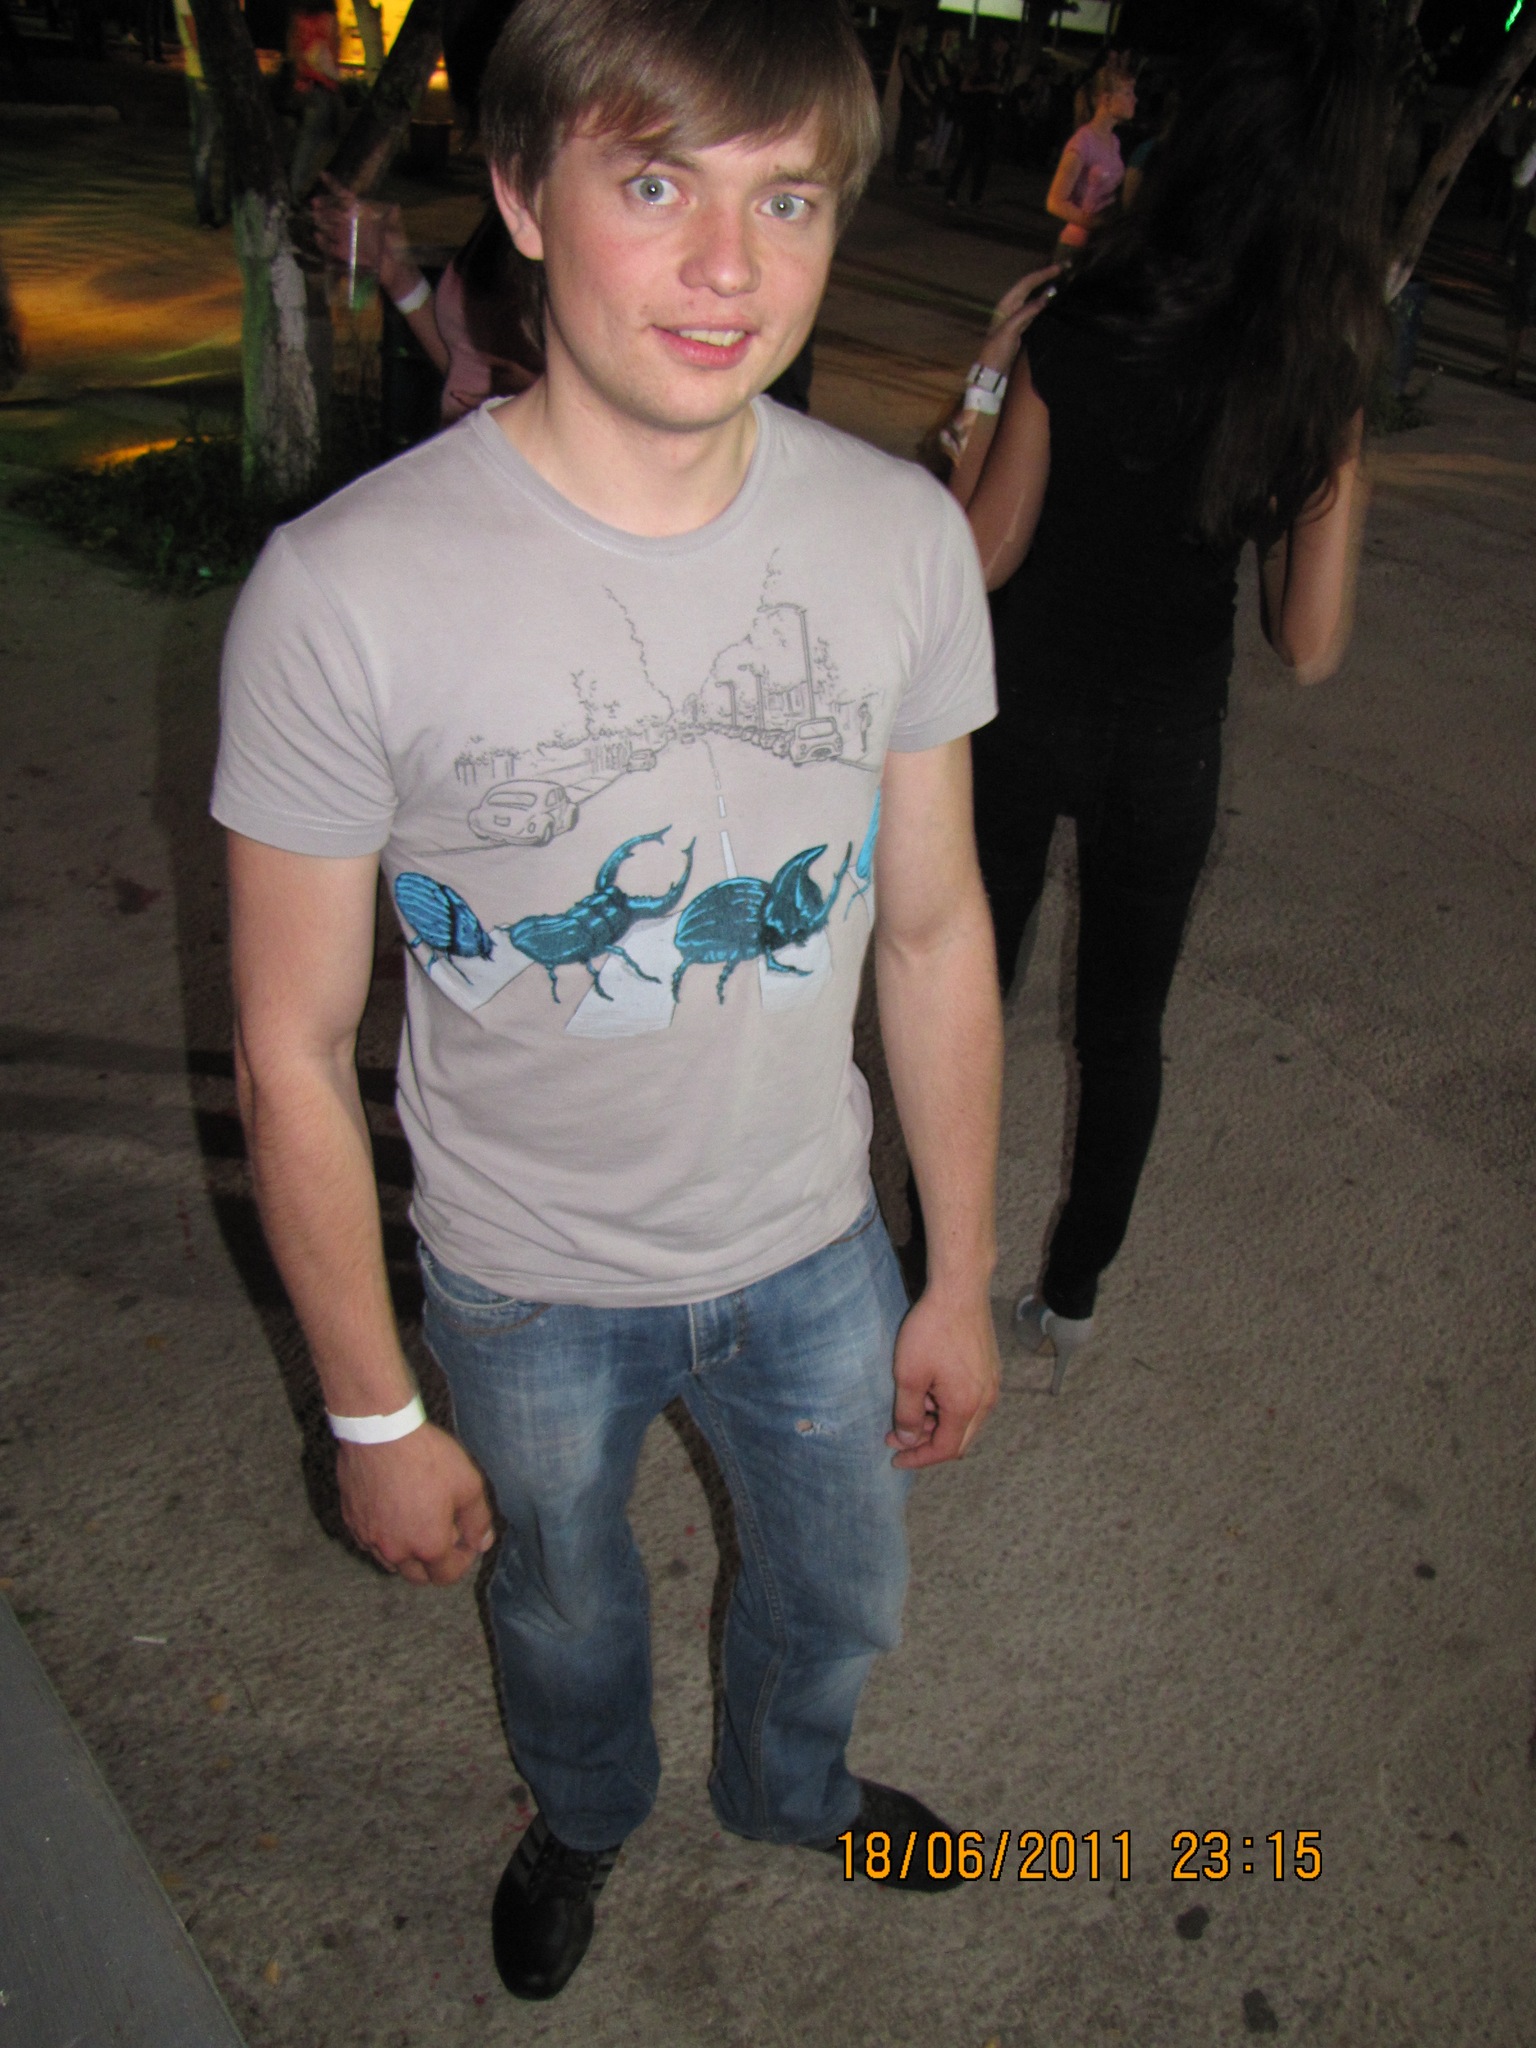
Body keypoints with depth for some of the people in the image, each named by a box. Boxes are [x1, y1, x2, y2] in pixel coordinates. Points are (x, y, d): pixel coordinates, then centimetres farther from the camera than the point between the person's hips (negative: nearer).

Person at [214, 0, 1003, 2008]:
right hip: (530, 1295, -2)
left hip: (815, 1248, 3)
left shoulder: (907, 536, -14)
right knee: (564, 1615, 27)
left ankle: (790, 1781, 67)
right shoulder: (343, 594, -26)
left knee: (841, 1589, 28)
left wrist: (960, 1277, 3)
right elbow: (294, 1053, -16)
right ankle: (587, 1811, 66)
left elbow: (937, 936, -4)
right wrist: (373, 1414, -7)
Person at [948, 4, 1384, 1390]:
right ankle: (1072, 1299, 32)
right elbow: (1312, 648, -8)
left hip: (1025, 718, -1)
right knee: (1125, 1023, 19)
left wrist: (987, 387, 3)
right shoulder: (1322, 389, -9)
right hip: (1170, 746, 2)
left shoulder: (1079, 339, -15)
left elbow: (981, 556, -9)